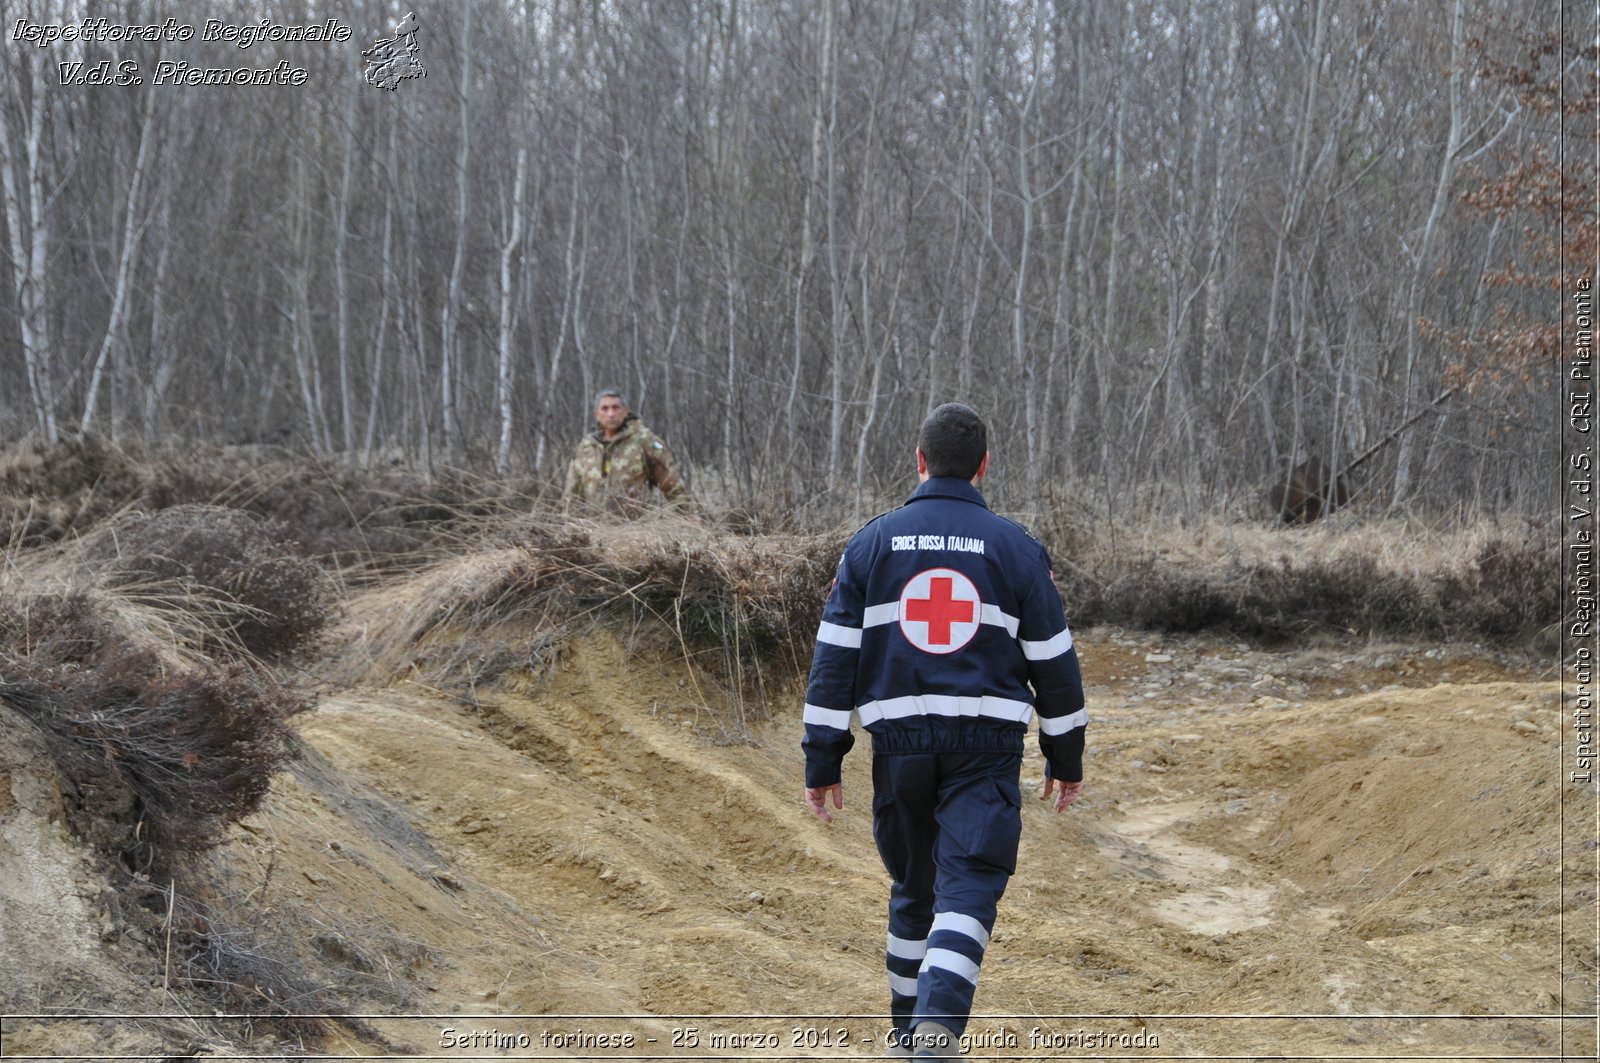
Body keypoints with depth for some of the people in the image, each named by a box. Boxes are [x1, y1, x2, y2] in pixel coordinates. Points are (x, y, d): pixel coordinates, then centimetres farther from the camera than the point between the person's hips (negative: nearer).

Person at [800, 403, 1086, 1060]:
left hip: (899, 741, 2)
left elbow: (835, 658, 2)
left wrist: (822, 761, 5)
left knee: (912, 889, 17)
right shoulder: (1015, 548, 2)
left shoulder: (872, 544, 4)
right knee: (968, 889, -7)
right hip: (988, 747, -2)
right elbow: (1052, 659, 6)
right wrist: (1066, 758, 16)